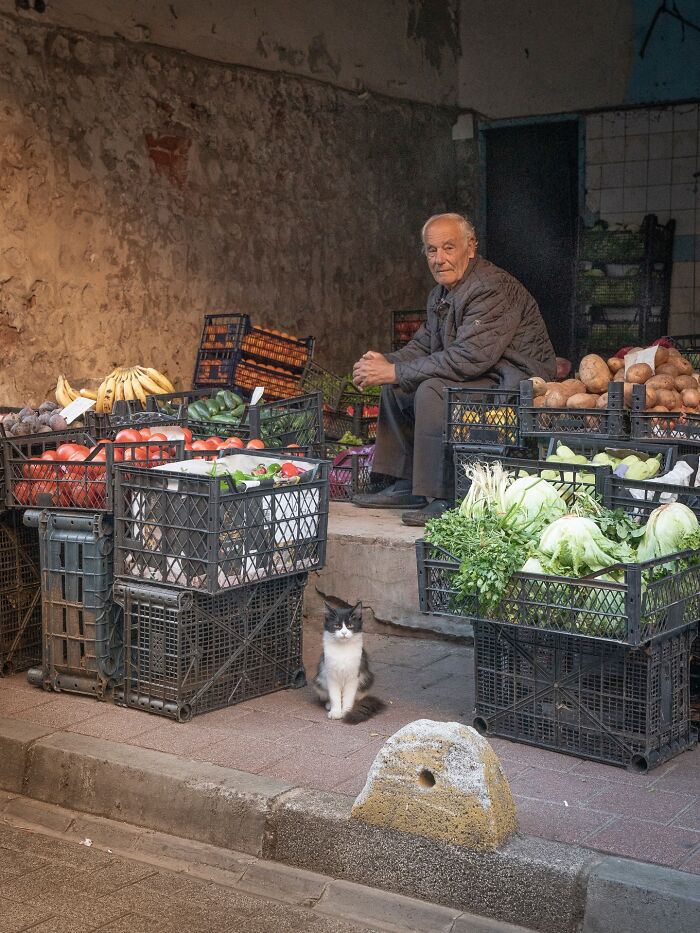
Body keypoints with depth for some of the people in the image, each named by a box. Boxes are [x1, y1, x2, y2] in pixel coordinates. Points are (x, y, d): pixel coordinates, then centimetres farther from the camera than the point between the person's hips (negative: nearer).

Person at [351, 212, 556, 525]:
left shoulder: (492, 289, -21)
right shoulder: (442, 292, 11)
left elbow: (466, 359, -30)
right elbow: (423, 344, 17)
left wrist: (394, 372, -26)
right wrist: (385, 361, -5)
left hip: (515, 383, -11)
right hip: (483, 377, 11)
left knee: (432, 391, -30)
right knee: (395, 387, 11)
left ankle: (446, 499, -23)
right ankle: (407, 487, 12)